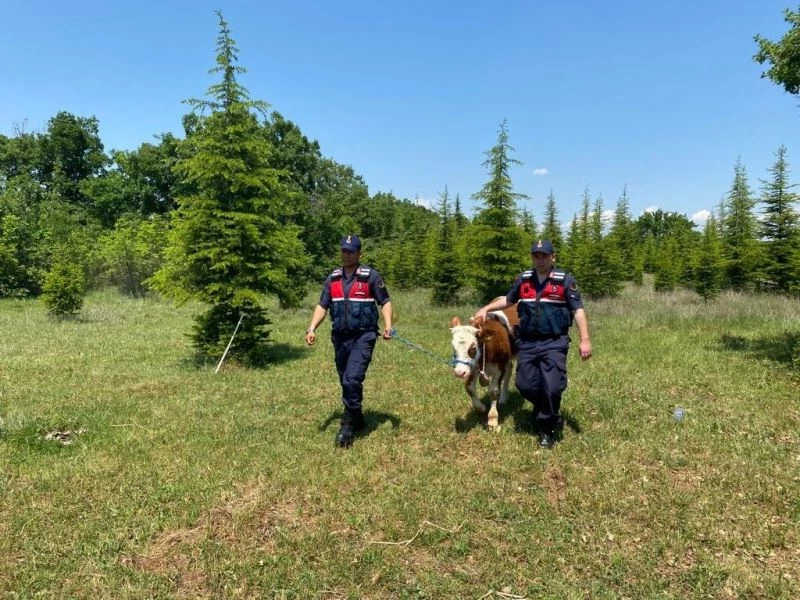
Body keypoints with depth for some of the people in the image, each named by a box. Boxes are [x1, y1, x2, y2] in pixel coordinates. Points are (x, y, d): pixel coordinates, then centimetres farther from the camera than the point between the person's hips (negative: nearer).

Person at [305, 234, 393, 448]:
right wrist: (312, 328, -4)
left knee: (352, 379, -18)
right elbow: (322, 306, 10)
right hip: (340, 337, 6)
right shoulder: (332, 278, 10)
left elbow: (385, 302, -2)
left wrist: (388, 325, -17)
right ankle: (357, 419, 31)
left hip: (363, 336, -5)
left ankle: (348, 424, -5)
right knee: (345, 382, 13)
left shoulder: (371, 276, -3)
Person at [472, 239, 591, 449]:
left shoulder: (565, 280, -5)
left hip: (554, 343, -4)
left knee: (551, 387, -11)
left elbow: (578, 310, -7)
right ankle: (550, 414, 32)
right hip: (527, 343, 4)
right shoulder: (523, 279, 7)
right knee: (525, 385, 3)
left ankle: (547, 428, 13)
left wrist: (585, 340, -15)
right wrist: (486, 308, 10)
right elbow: (508, 300, 22)